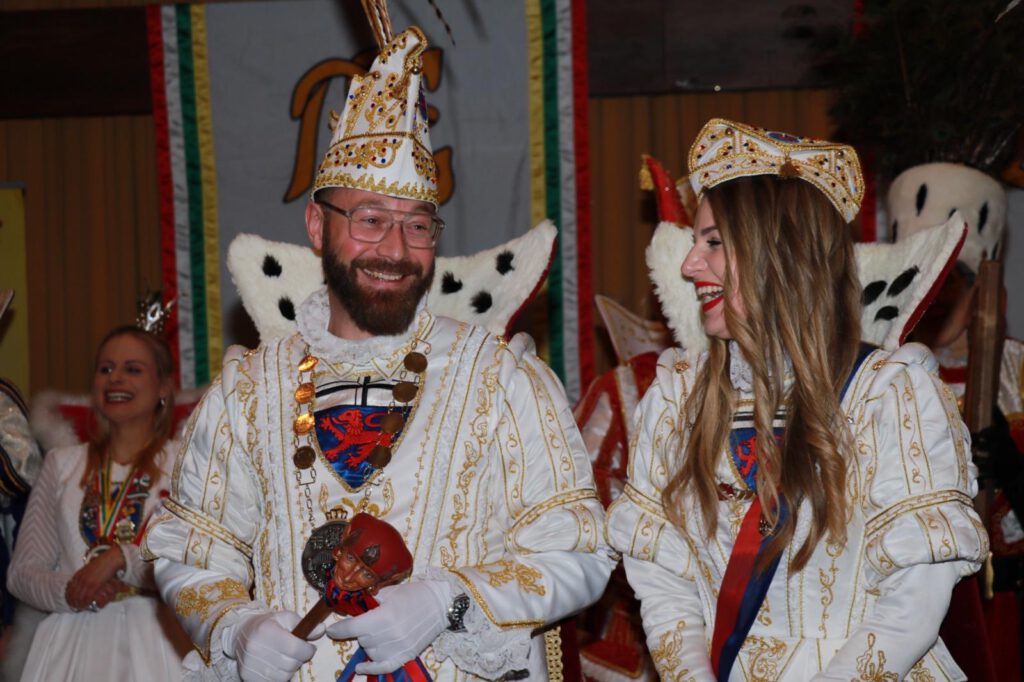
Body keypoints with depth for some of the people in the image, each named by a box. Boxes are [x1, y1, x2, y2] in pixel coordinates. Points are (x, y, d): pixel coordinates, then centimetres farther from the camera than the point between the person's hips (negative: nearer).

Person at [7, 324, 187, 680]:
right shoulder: (62, 463, 13)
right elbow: (22, 572, 10)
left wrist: (121, 558, -19)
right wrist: (69, 591, -10)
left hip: (151, 641, -3)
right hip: (72, 640, 3)